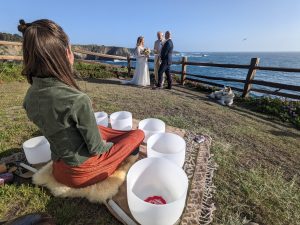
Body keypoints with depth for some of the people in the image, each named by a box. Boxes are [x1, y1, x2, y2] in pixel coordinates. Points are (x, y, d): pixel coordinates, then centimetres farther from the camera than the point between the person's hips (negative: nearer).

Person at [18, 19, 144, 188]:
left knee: (103, 129, 27)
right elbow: (96, 147, -21)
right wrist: (112, 145, 0)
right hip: (83, 170, -6)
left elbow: (61, 132, 4)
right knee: (138, 134, 6)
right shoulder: (78, 100, -33)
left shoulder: (30, 96, -9)